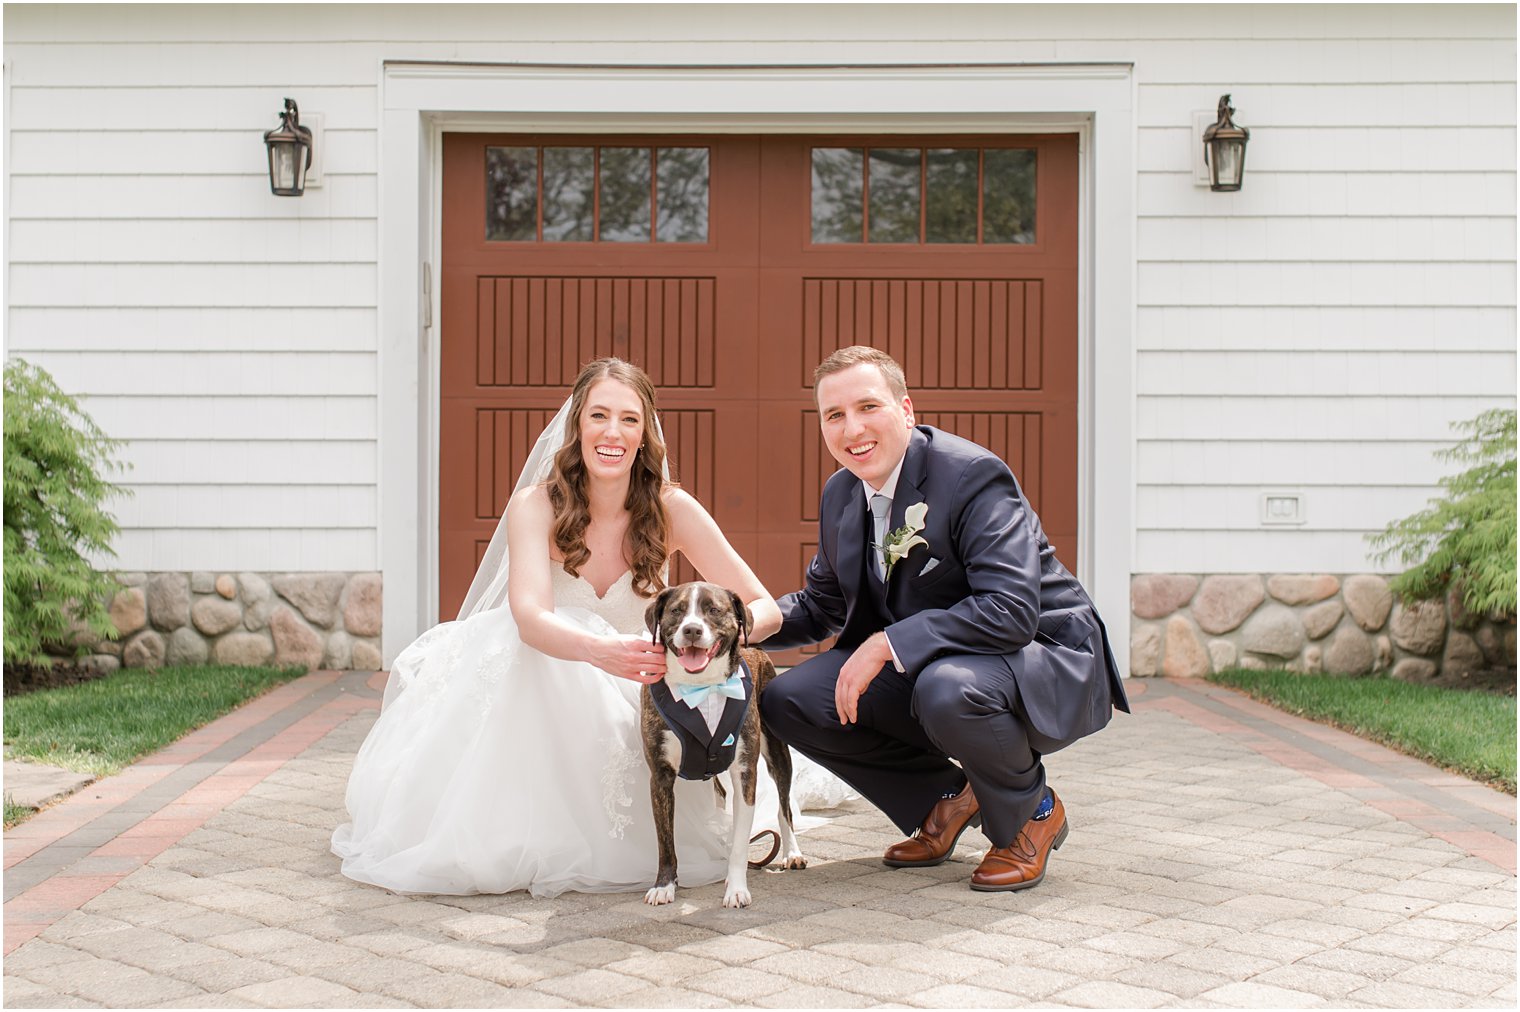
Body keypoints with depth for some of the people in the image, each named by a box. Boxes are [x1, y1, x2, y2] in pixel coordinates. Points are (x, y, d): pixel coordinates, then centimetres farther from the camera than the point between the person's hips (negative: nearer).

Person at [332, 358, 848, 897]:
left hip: (626, 699, 1)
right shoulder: (536, 505, -16)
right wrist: (600, 650, -54)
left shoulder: (669, 509, -13)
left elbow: (764, 608, -14)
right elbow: (530, 618, -32)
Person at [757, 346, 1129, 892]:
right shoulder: (841, 494, 3)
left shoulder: (973, 475, -22)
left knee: (947, 688, -39)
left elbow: (1011, 610, -33)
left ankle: (1031, 812, -6)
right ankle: (948, 796, 10)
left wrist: (887, 644, -33)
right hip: (924, 670, 8)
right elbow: (822, 606, 13)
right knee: (787, 700, -6)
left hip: (1046, 662, -7)